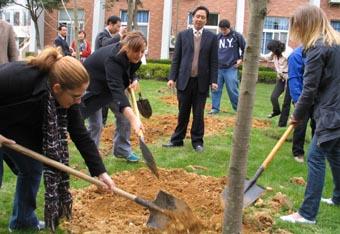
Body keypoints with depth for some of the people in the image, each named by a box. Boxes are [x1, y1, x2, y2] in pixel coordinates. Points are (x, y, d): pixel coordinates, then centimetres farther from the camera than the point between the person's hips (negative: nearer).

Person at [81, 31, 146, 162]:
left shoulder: (132, 57, -18)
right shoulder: (113, 59, -41)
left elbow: (130, 70, 8)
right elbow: (117, 90, -52)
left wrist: (133, 80, -17)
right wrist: (133, 119, -61)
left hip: (111, 85, 7)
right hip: (93, 84, -7)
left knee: (124, 115, 2)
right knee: (95, 123, -9)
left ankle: (122, 150, 16)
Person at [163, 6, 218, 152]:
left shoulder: (212, 37, 3)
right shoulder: (183, 35, 5)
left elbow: (214, 61, 1)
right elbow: (176, 58, 4)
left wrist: (213, 81, -5)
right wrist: (172, 77, -3)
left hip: (201, 82, 0)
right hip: (184, 80, 1)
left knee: (198, 114, 6)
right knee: (183, 113, 9)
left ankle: (197, 141, 17)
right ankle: (177, 139, 20)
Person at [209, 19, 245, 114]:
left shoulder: (237, 36, -2)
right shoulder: (218, 37, 6)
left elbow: (245, 48, 7)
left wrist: (241, 59, 0)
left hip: (231, 68, -3)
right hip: (218, 68, 3)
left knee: (232, 89, -2)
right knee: (216, 89, 3)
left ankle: (238, 108, 14)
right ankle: (215, 108, 12)